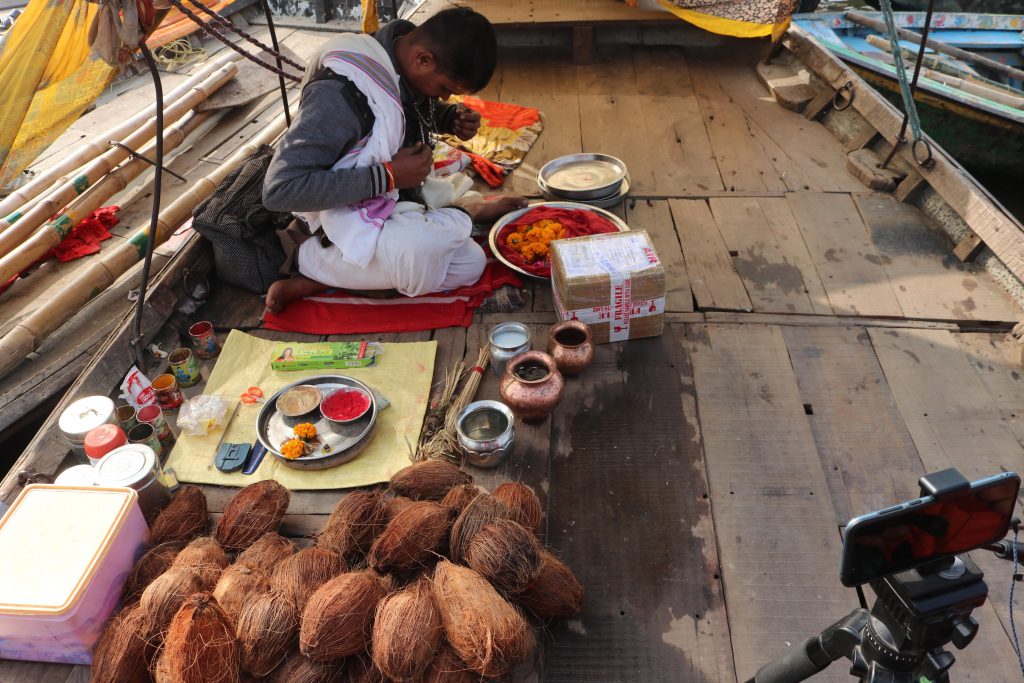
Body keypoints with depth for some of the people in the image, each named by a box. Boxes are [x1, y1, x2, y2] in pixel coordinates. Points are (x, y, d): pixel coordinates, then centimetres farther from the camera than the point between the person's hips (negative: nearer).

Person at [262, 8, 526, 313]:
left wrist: (452, 118, -6)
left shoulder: (408, 68, -5)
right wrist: (388, 176, -30)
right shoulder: (340, 92, -28)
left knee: (471, 264, -2)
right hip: (342, 225, -10)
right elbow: (279, 189, -31)